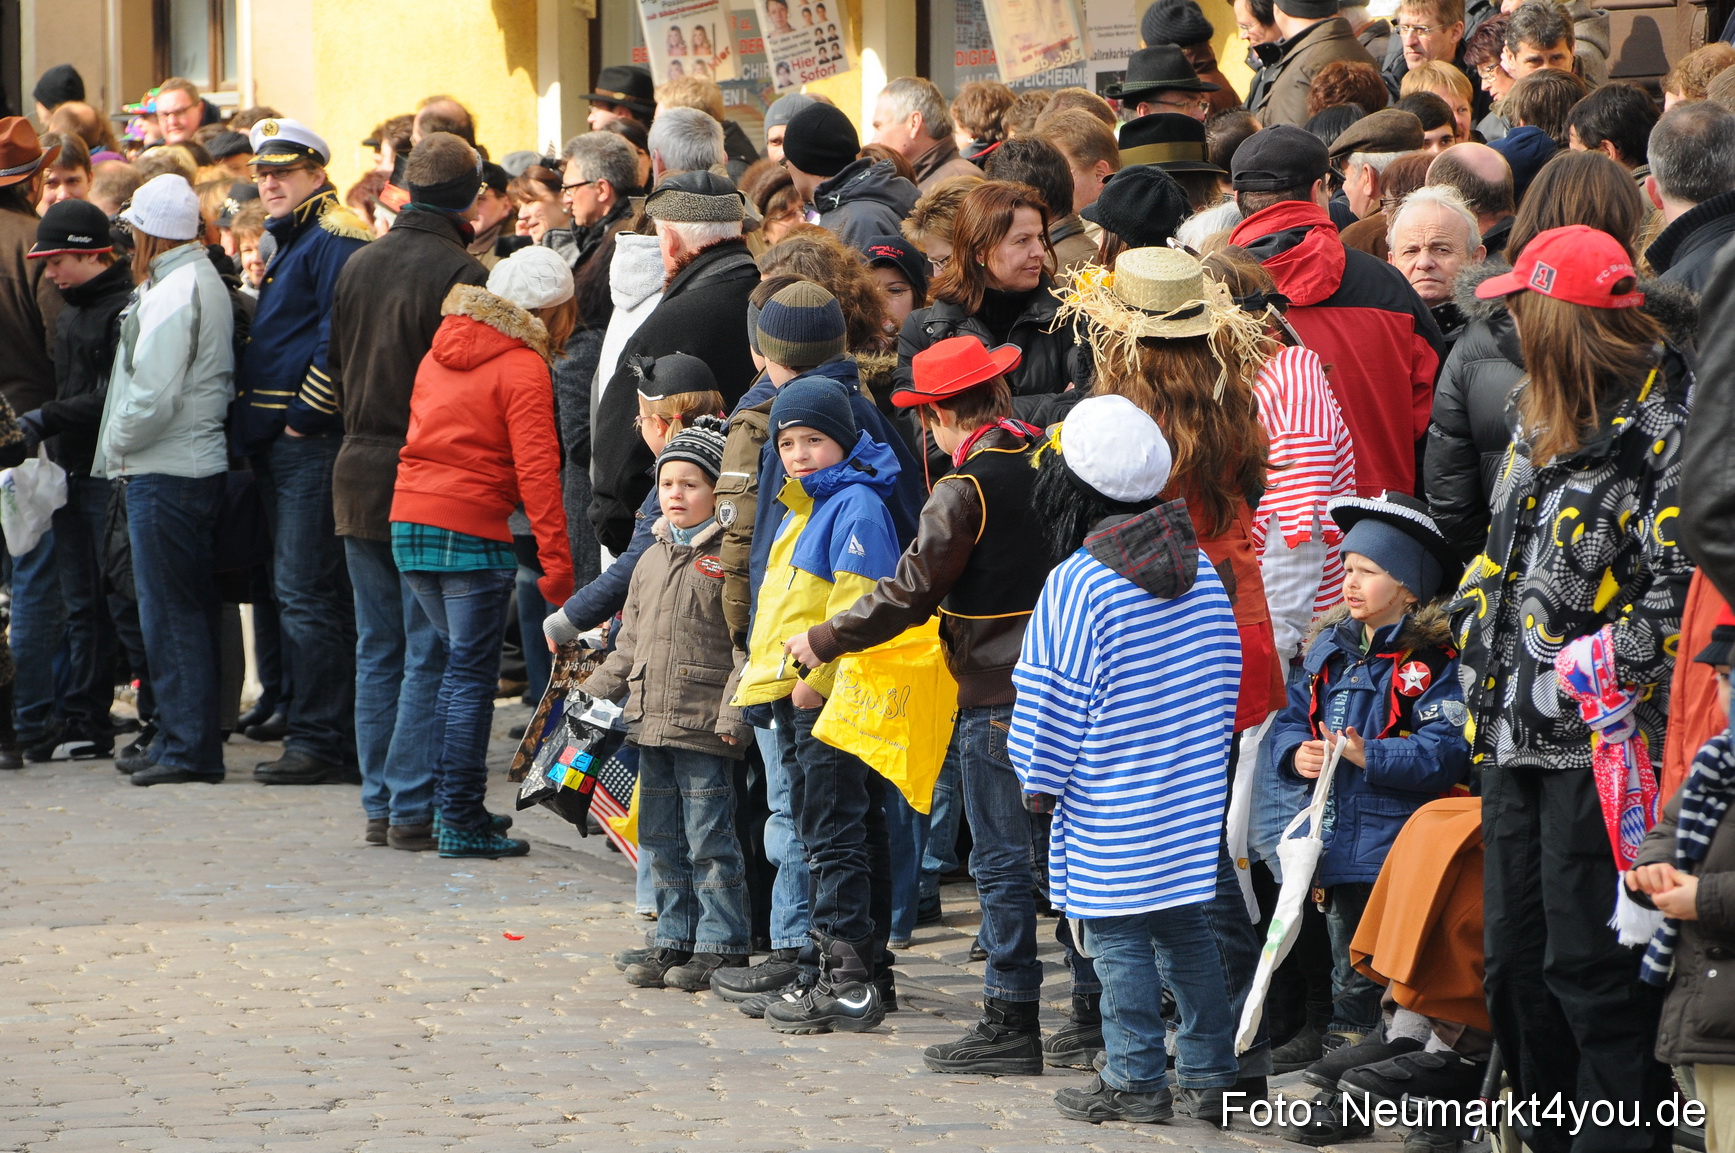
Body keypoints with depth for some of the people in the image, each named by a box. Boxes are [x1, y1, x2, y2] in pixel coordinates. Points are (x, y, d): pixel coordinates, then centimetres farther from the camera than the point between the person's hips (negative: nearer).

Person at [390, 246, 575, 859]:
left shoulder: (441, 353, 14)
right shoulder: (522, 369, -9)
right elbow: (536, 469, -15)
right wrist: (556, 562, -17)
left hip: (408, 523, 7)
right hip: (471, 532, -7)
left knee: (460, 660, 21)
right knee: (472, 676, -1)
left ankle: (451, 803, 23)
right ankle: (461, 823, -1)